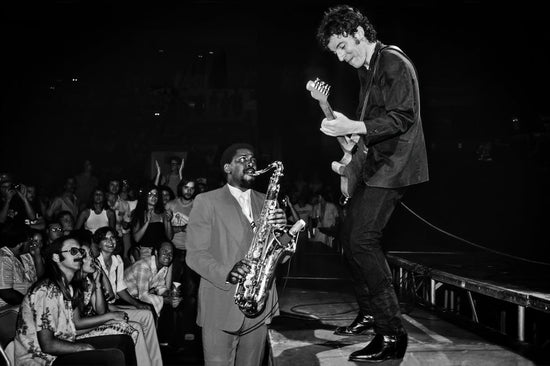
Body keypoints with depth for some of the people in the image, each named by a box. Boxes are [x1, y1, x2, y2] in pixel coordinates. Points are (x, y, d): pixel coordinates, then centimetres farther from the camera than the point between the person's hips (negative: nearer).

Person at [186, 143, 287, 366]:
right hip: (220, 308, -4)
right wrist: (226, 273, -23)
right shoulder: (206, 201, 0)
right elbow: (195, 255, -6)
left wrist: (280, 228, -12)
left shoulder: (266, 202, 14)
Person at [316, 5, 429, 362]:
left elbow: (402, 117, -22)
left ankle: (392, 334, -13)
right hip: (376, 164, 10)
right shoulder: (367, 70, 16)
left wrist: (352, 127, -28)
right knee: (350, 235, 13)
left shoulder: (395, 64, -14)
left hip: (395, 164, -10)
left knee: (363, 239, -17)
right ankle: (369, 313, 26)